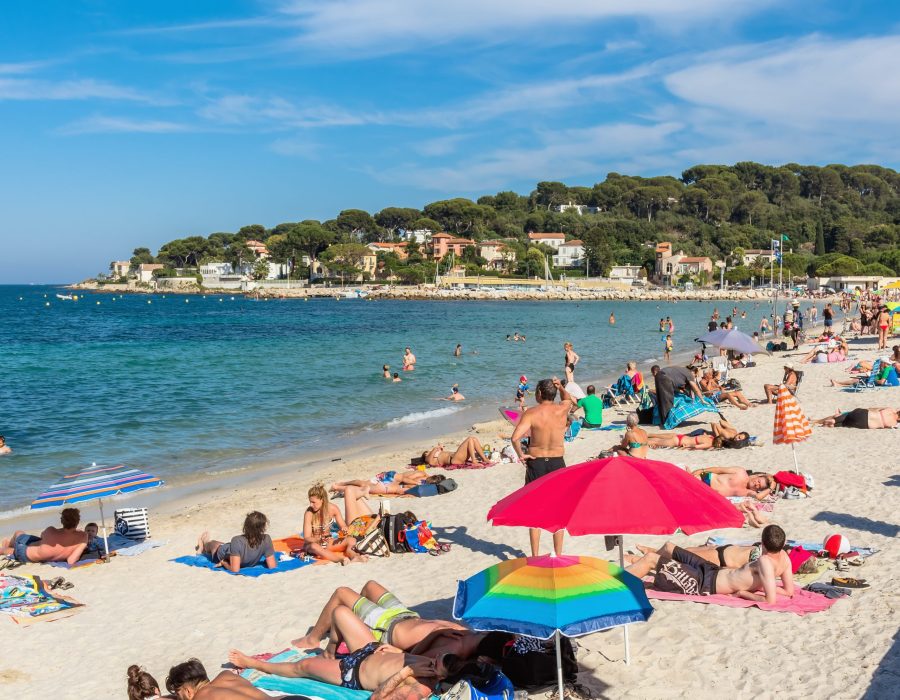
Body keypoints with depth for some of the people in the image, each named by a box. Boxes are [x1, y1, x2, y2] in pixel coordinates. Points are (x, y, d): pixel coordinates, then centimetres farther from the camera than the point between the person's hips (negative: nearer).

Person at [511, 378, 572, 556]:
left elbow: (515, 437, -23)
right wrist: (560, 387, 6)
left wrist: (520, 454, -7)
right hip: (557, 463, 2)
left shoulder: (531, 413, -11)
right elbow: (567, 399, 23)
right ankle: (558, 555, 18)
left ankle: (535, 556, 11)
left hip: (536, 463, -2)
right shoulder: (562, 410, -3)